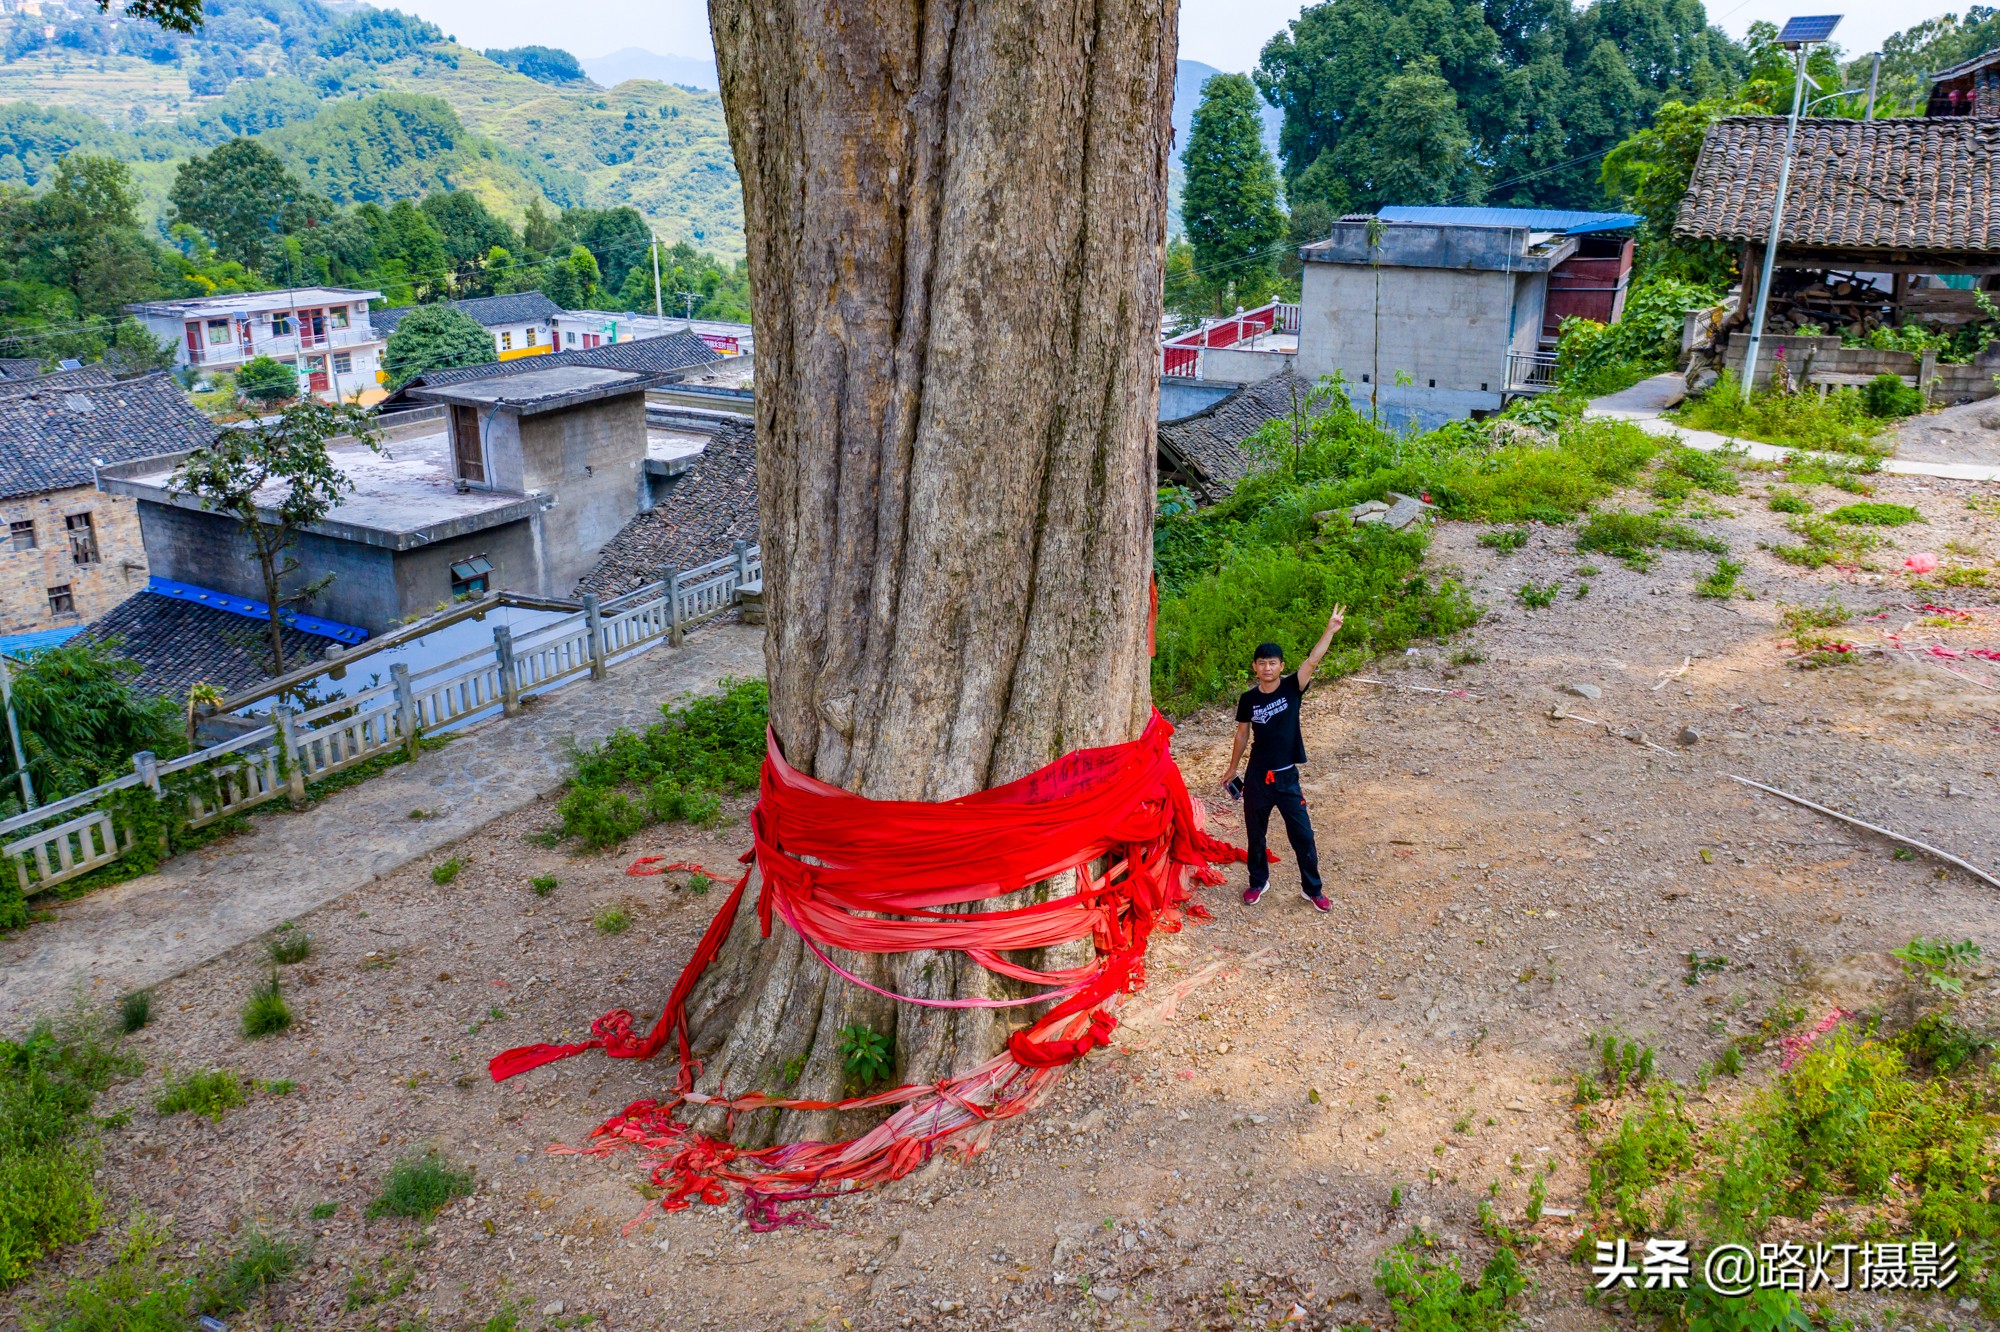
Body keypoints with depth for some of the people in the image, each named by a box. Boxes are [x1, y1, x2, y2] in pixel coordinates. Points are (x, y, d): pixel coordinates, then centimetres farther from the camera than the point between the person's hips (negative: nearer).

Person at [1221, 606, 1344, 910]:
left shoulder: (1291, 688, -7)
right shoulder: (1248, 699, -2)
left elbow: (1312, 661, -20)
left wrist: (1330, 630, -31)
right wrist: (1232, 769, 16)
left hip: (1286, 777, -1)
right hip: (1256, 777, 2)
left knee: (1303, 836, 4)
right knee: (1256, 834, 15)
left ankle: (1313, 889, 21)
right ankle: (1258, 881, 35)